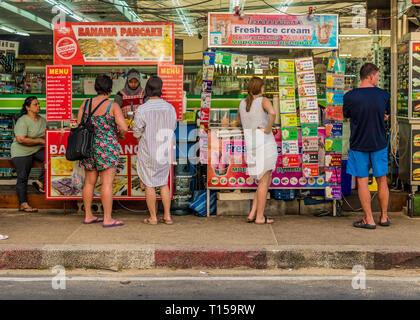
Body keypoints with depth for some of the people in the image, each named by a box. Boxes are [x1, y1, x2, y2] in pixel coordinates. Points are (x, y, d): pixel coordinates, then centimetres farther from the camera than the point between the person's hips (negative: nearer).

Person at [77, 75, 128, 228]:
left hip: (89, 146, 6)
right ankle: (107, 219, -2)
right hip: (107, 148, -6)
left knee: (89, 182, 12)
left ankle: (88, 216, 19)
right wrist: (121, 134, 4)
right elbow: (124, 128, -18)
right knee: (107, 184, -3)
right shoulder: (113, 106, -11)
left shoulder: (85, 104, 3)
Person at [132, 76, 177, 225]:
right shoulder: (170, 108, -3)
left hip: (147, 152, -4)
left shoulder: (142, 110, -16)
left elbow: (137, 133, -6)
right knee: (163, 183, 17)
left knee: (149, 184, 8)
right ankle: (167, 216, 16)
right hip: (164, 152, 4)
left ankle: (153, 217, 13)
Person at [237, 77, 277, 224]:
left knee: (265, 181, 17)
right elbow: (272, 113, -29)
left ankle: (253, 214, 11)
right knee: (264, 182, 2)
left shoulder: (243, 103, 11)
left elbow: (239, 118, 31)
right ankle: (259, 217, 5)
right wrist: (268, 129, -16)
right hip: (265, 144, -6)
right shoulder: (263, 100, -8)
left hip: (251, 146, 6)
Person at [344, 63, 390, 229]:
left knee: (362, 181, 5)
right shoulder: (383, 95, -5)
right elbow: (386, 116, 10)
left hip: (359, 144, -2)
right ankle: (384, 217, 24)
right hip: (379, 144, 2)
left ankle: (369, 220, 7)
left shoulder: (350, 96, -11)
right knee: (382, 181, 14)